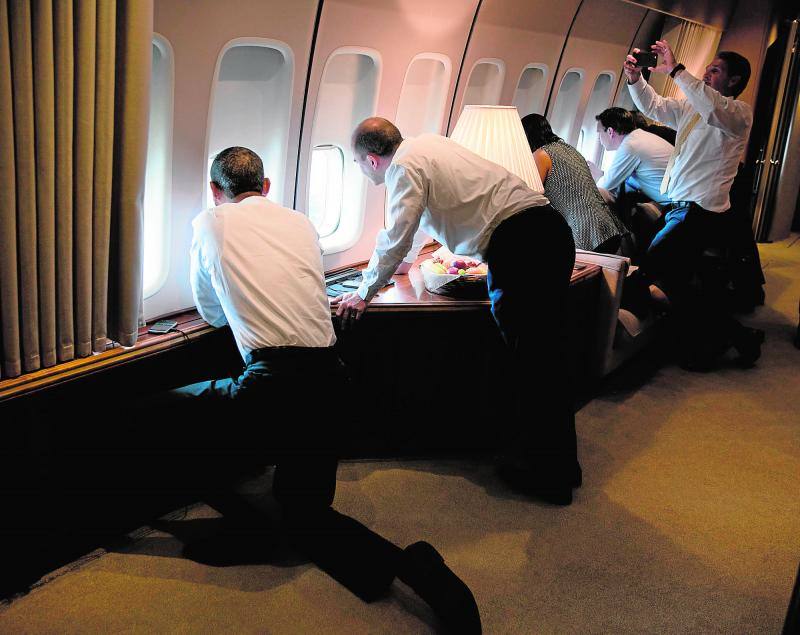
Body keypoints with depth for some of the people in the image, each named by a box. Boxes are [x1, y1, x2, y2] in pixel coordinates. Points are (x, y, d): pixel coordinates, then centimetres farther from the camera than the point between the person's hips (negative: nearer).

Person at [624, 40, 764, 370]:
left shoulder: (740, 112, -8)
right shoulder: (691, 108, 18)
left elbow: (714, 108, -30)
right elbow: (654, 106, 21)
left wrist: (676, 70, -29)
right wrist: (635, 79, 2)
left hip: (702, 211, -9)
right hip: (683, 207, 9)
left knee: (654, 267, -16)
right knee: (678, 284, 12)